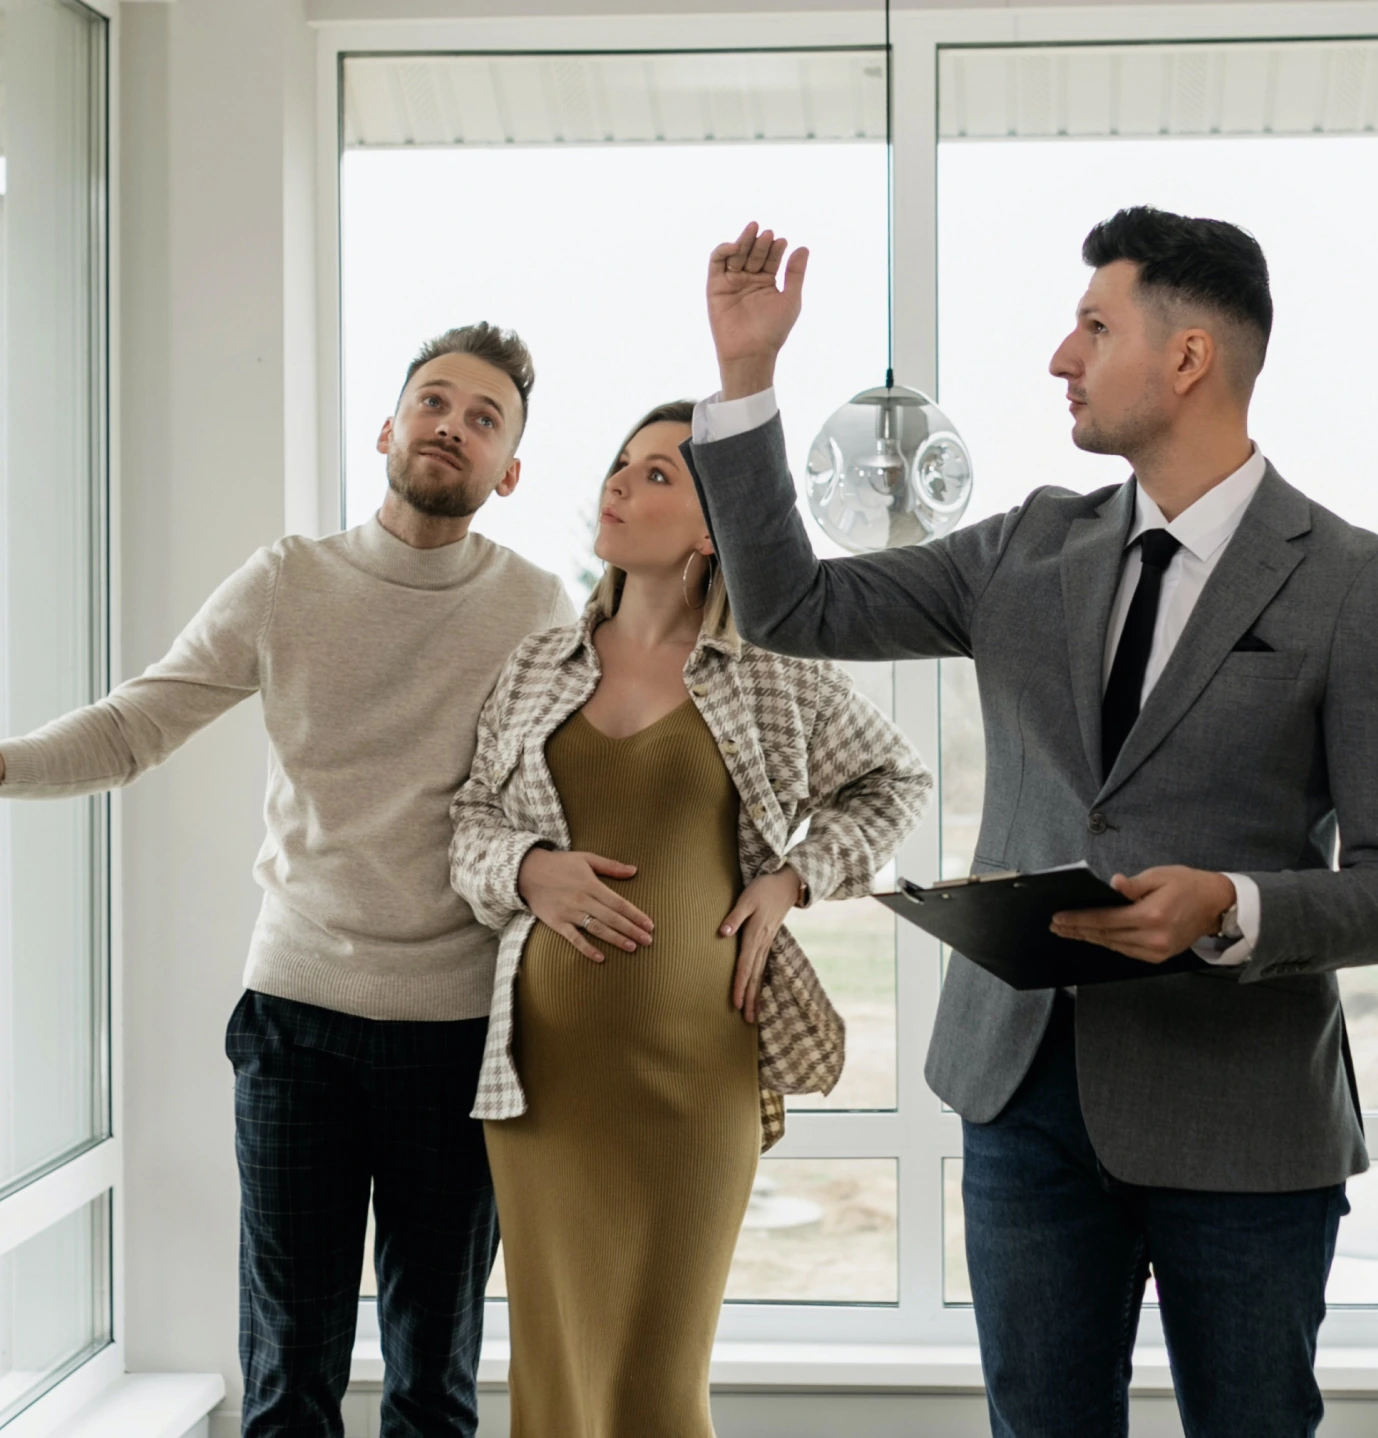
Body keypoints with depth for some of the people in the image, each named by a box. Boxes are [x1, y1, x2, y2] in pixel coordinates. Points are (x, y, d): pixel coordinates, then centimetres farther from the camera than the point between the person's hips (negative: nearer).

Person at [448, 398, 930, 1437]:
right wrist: (528, 870, -7)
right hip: (546, 1058, 3)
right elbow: (467, 822, 15)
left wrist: (796, 877, 1)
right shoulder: (538, 668, 10)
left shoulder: (774, 673, 2)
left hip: (694, 1062, -3)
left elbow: (897, 782, 15)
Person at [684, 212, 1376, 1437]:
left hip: (1239, 1116, -4)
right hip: (1030, 1085, 4)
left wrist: (1231, 910, -26)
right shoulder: (1033, 548, 7)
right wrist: (746, 376, 1)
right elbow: (793, 609, 7)